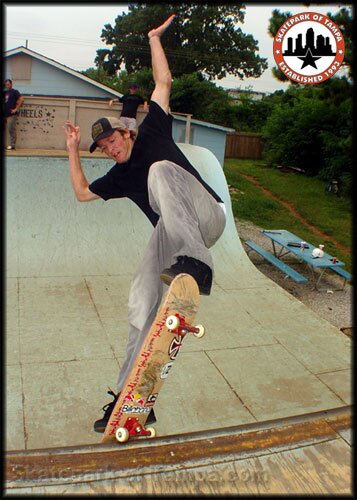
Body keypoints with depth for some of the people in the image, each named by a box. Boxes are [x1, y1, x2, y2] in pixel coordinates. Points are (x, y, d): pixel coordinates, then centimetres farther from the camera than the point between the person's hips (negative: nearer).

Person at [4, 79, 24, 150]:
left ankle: (12, 145, -5)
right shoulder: (5, 92, 18)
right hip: (5, 114, 7)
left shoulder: (14, 91, 0)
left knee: (11, 130, -8)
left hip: (11, 115, -7)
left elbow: (21, 99, -12)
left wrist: (16, 109, -13)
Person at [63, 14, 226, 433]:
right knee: (141, 300, -12)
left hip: (206, 216, -5)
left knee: (160, 170, -31)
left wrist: (154, 39, 16)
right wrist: (73, 149, 31)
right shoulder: (118, 178, 24)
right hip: (169, 237, 5)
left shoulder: (152, 133, 13)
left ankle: (194, 262, -52)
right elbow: (82, 192, 32)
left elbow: (163, 82, 12)